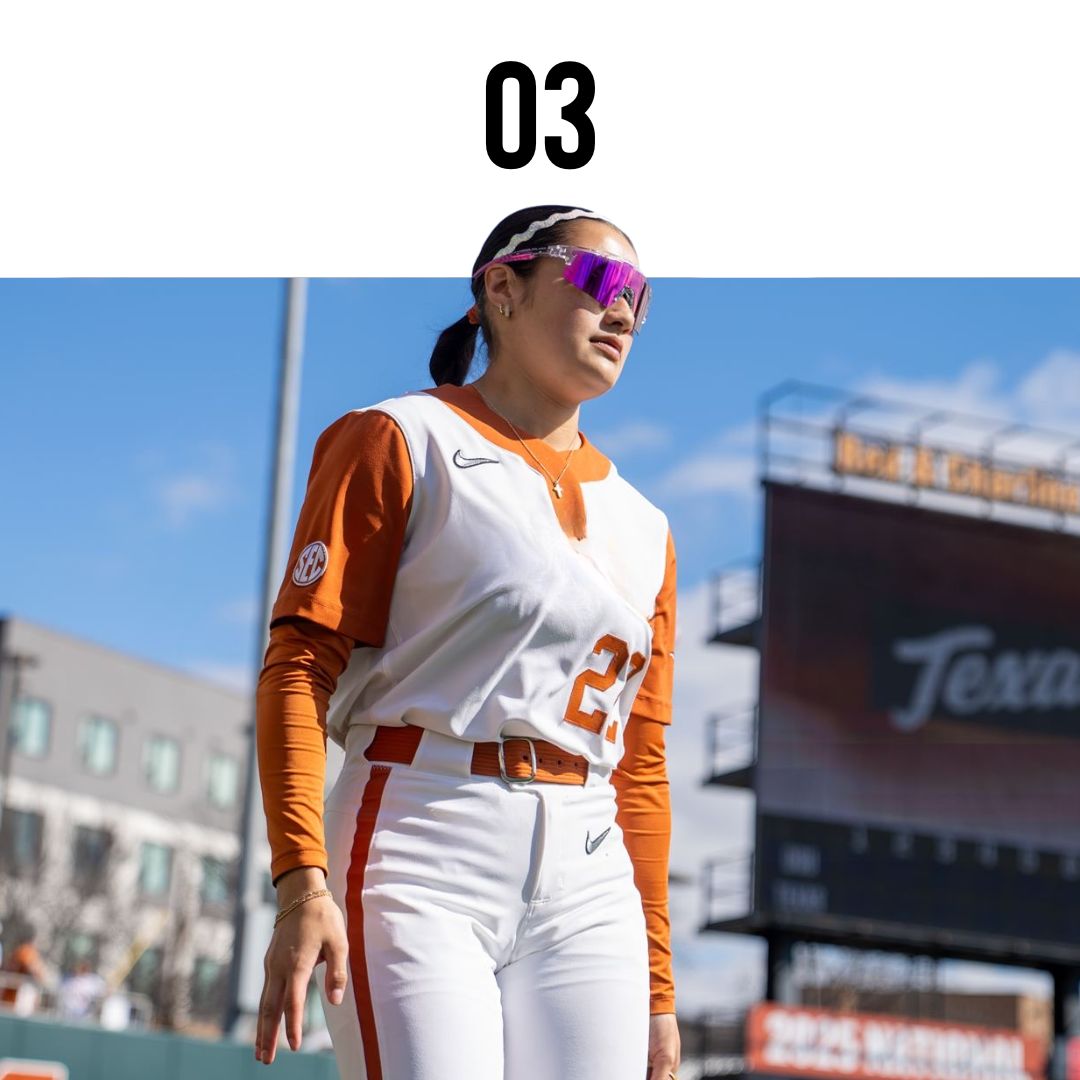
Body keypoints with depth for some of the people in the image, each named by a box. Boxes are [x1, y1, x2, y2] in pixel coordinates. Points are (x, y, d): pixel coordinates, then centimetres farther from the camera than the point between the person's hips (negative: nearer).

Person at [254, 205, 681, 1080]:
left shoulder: (644, 528, 19)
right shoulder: (401, 442, 4)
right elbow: (301, 663, -6)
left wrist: (657, 987, 14)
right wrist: (301, 882, -18)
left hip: (587, 886, 5)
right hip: (422, 860, -5)